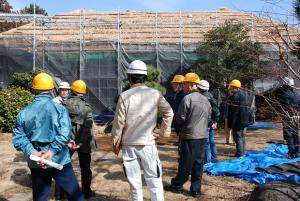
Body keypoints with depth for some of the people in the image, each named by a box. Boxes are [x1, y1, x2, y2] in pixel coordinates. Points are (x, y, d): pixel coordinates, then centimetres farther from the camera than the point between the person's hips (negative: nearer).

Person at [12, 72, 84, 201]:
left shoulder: (24, 113, 2)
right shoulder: (59, 109, -9)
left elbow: (18, 137, -3)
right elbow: (65, 134, -21)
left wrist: (33, 152, -11)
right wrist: (52, 152, -20)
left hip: (35, 162, 4)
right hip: (59, 160, -4)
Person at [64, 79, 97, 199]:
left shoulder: (64, 105, -5)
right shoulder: (86, 106, -9)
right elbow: (87, 126, -18)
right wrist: (81, 143, -18)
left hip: (68, 140, 2)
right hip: (83, 141, -1)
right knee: (85, 167, 12)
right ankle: (86, 192, 21)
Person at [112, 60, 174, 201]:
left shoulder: (124, 96, -7)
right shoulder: (155, 94, -3)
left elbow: (118, 122, -5)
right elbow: (169, 113, -3)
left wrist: (115, 143, 6)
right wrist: (162, 132, 5)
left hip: (129, 144, 0)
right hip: (148, 143, 0)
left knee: (134, 181, 12)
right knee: (154, 180, 9)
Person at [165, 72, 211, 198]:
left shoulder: (187, 98, -14)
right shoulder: (205, 100, 9)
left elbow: (180, 119, -12)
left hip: (190, 137, -6)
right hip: (203, 136, 6)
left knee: (185, 164, 6)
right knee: (198, 164, 11)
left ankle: (177, 185, 23)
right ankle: (196, 190, 19)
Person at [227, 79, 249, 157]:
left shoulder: (235, 96, -17)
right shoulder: (242, 95, 13)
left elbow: (234, 112, -21)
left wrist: (231, 123, -18)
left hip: (238, 121, -10)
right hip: (244, 120, 10)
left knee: (237, 137, -3)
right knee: (242, 137, 17)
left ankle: (239, 153, 1)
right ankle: (242, 152, 26)